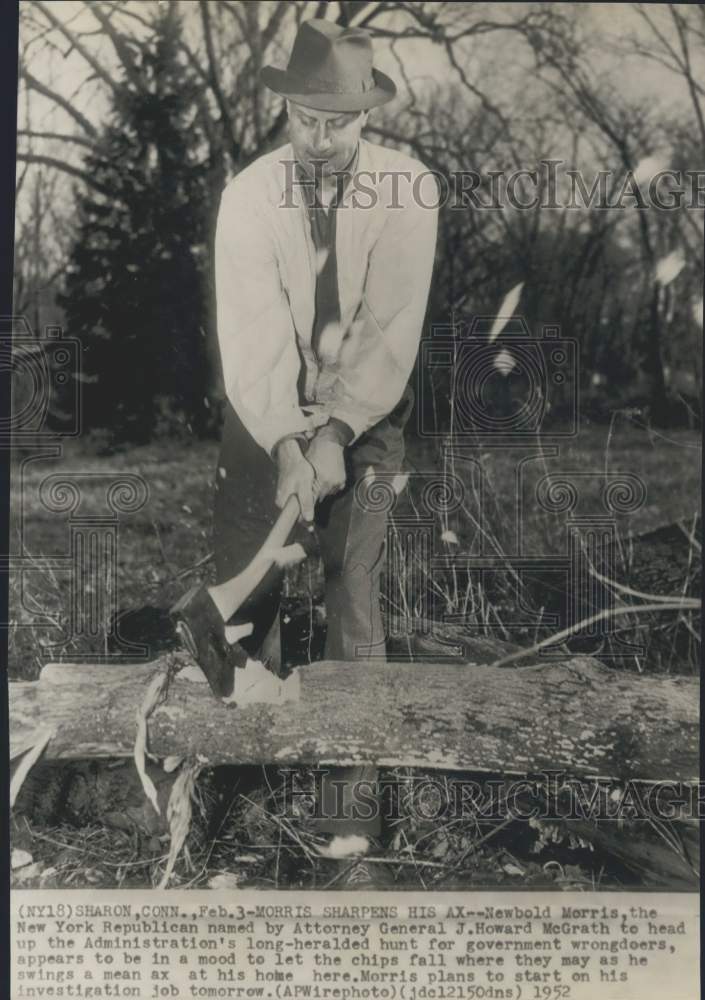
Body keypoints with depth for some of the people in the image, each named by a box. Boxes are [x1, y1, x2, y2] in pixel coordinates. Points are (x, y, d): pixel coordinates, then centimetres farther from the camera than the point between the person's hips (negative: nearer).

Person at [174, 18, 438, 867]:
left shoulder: (408, 189, -11)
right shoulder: (250, 195, -10)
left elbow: (395, 326, -18)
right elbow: (251, 334, -19)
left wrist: (336, 432, -27)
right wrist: (287, 444, -31)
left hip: (366, 418, -1)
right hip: (264, 417, 1)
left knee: (354, 600, -4)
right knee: (241, 590, 3)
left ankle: (347, 792, 7)